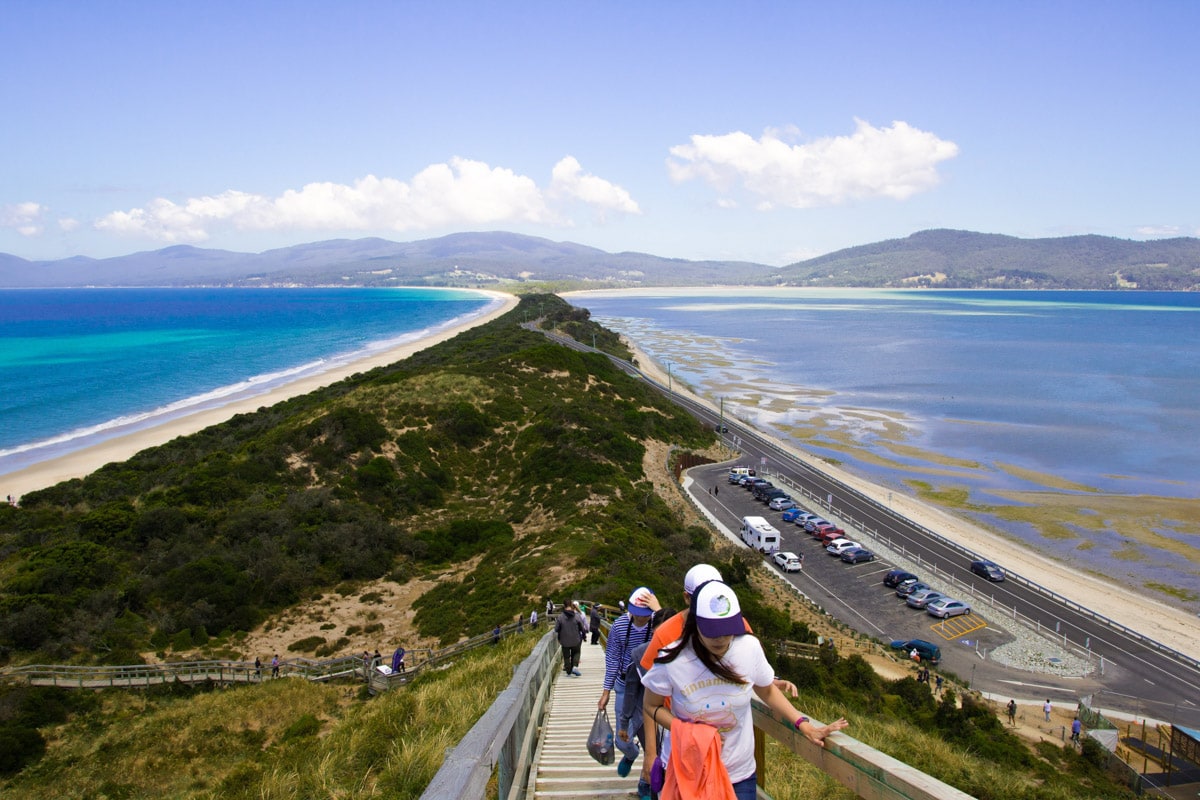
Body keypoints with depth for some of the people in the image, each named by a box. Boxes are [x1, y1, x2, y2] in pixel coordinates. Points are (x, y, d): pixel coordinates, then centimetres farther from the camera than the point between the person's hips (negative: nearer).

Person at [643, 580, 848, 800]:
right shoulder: (673, 660, -21)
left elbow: (767, 691, 4)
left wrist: (803, 724, -3)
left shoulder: (750, 648, -15)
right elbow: (651, 707, -6)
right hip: (689, 773, -2)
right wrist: (686, 730, -20)